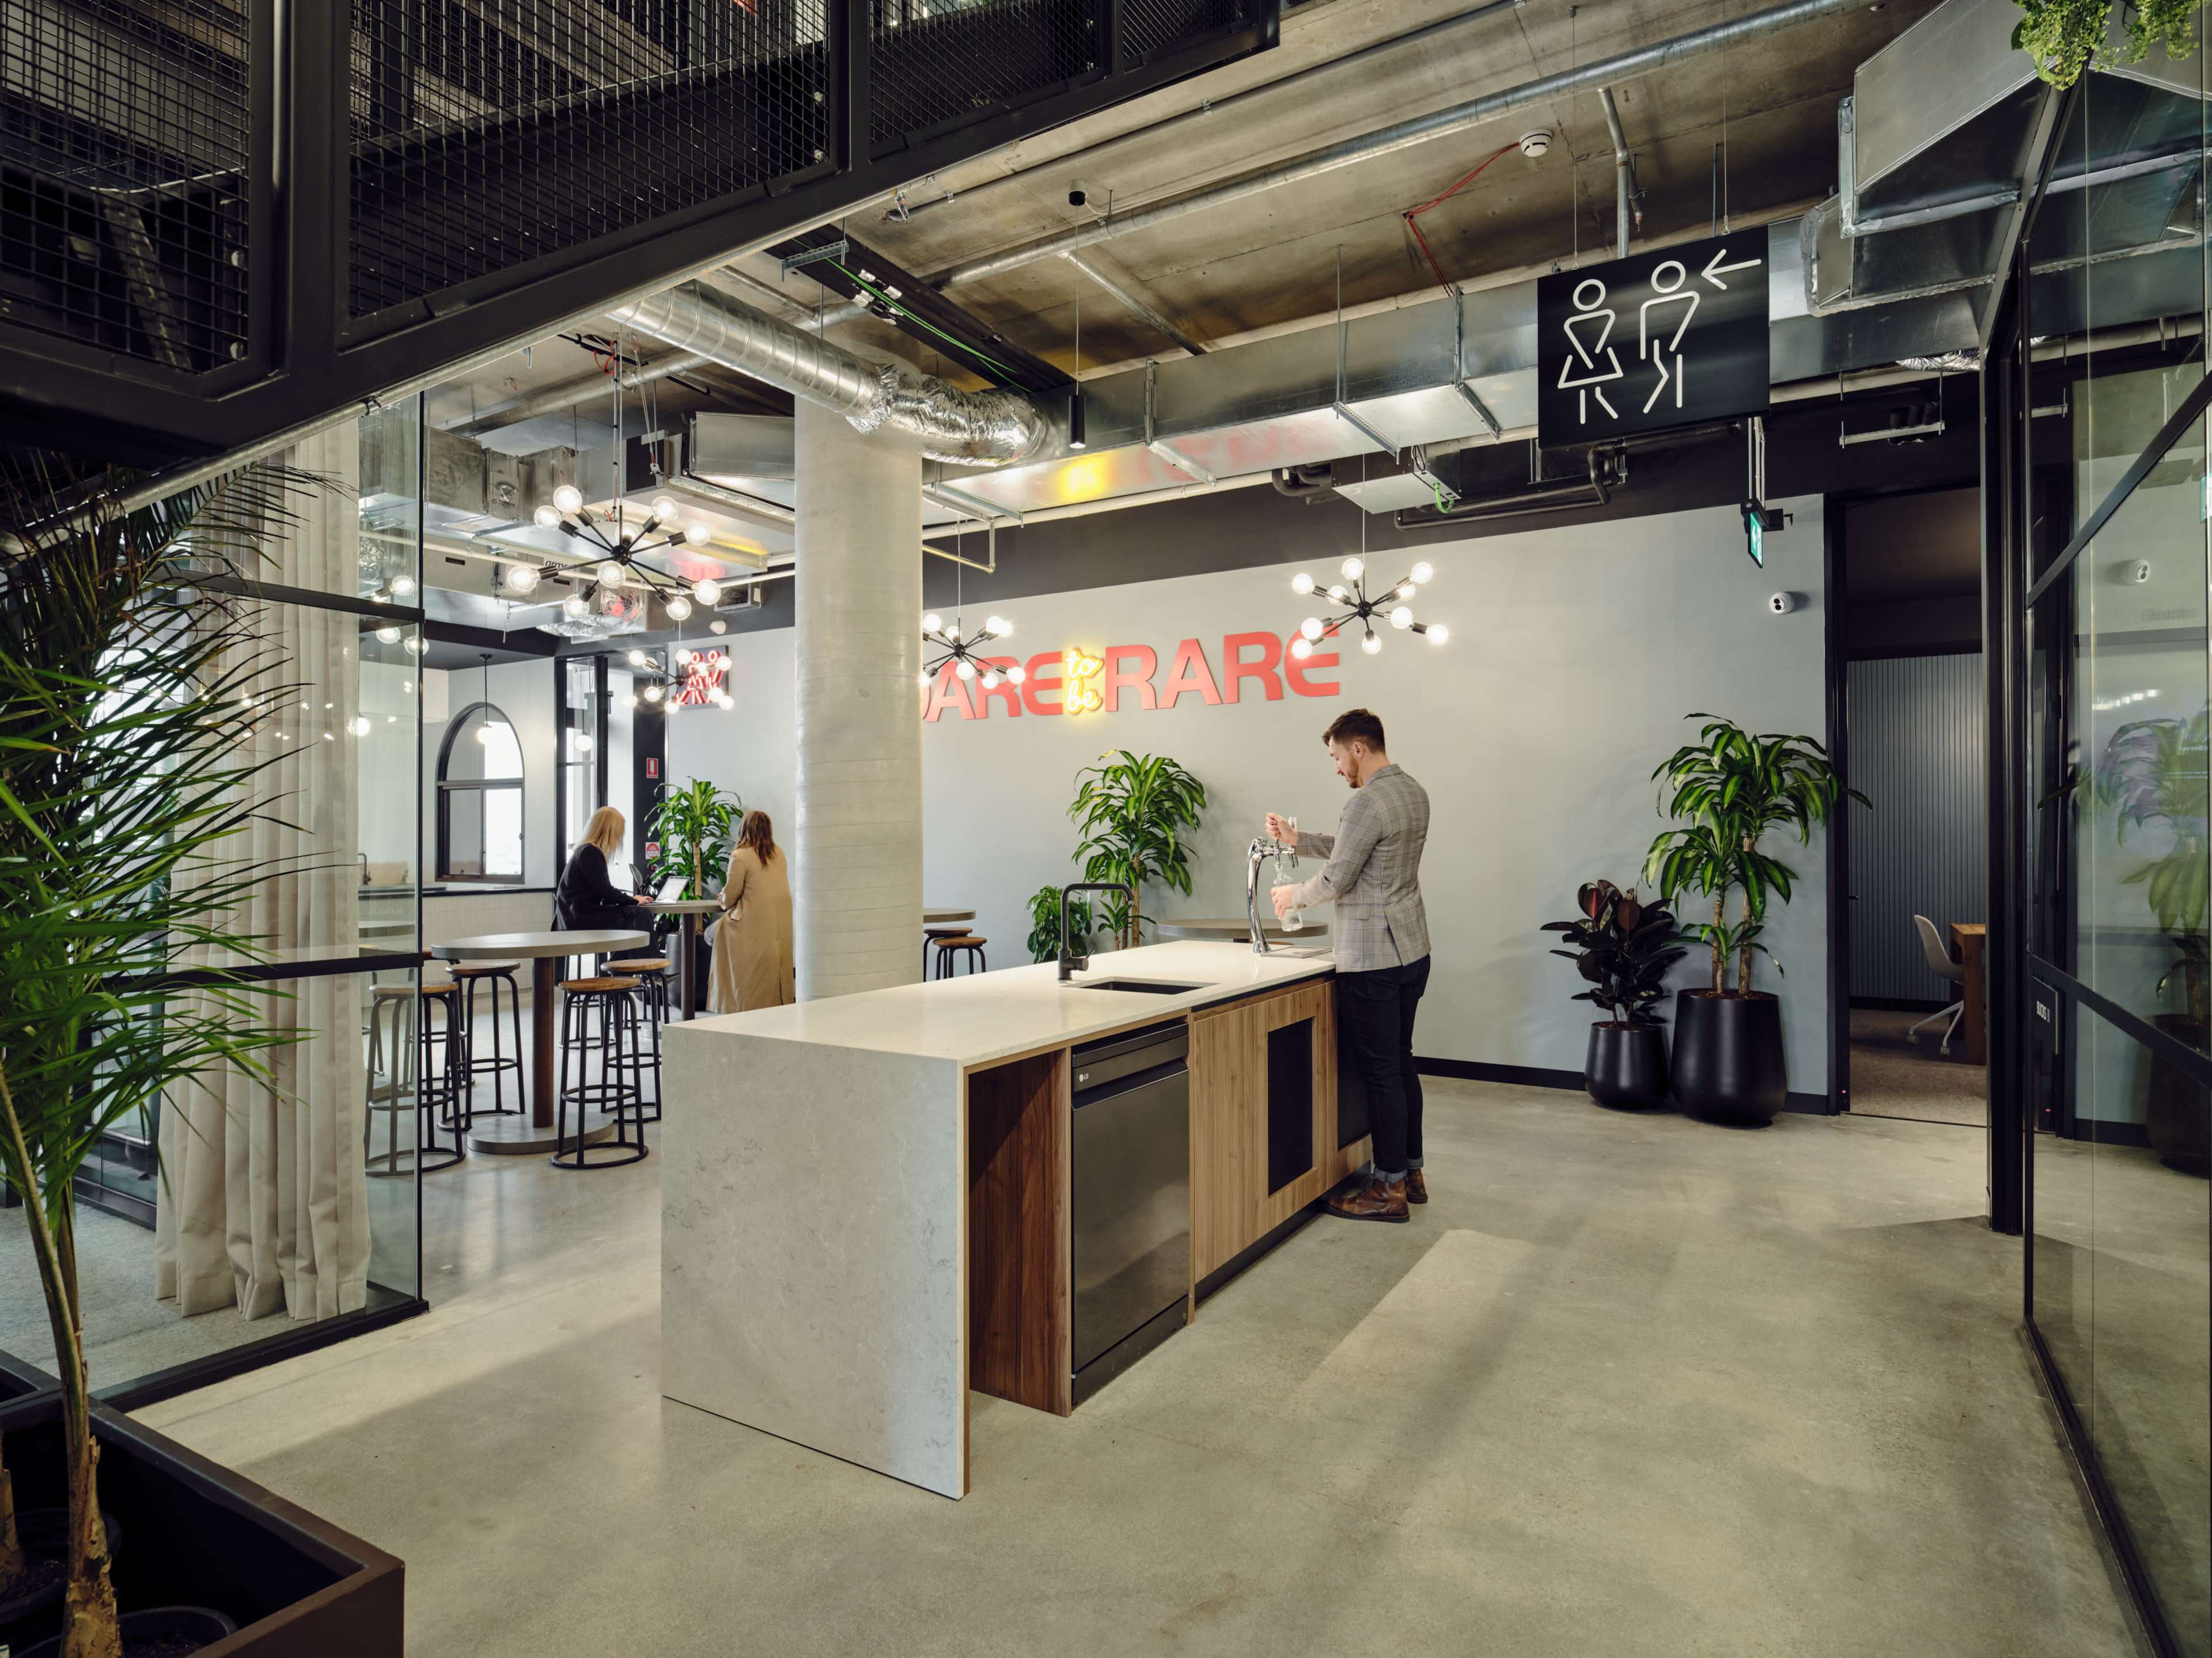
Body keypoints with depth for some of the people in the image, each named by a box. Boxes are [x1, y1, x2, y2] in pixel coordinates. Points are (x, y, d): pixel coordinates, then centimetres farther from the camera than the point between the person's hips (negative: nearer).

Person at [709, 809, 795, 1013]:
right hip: (782, 923, 6)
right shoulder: (779, 853, 10)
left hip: (756, 924, -6)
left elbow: (731, 893, -5)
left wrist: (724, 903, 18)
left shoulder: (740, 856, -9)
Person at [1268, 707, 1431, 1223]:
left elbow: (1336, 880, -16)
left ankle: (1389, 1188, 9)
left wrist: (1293, 895, 2)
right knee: (1401, 1061, 17)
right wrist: (1297, 838, 16)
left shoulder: (1367, 803, -19)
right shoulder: (1414, 793, 11)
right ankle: (1410, 1170, 27)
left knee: (1380, 1070, -1)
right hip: (1412, 949, 10)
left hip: (1373, 959, -10)